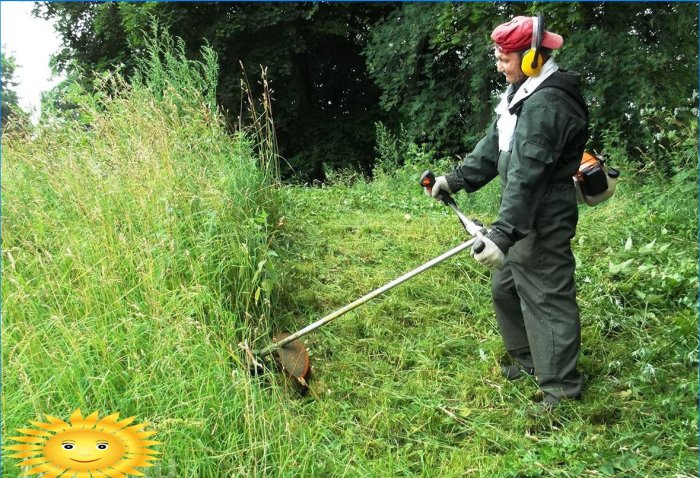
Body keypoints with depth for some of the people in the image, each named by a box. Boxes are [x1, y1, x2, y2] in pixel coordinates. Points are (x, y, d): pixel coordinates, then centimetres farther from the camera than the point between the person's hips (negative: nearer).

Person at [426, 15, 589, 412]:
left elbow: (526, 175, -30)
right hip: (522, 219, 11)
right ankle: (527, 359, 37)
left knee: (547, 298, -2)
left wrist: (503, 233, -34)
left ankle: (562, 387, 9)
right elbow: (493, 146, 17)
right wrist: (456, 179, 9)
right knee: (505, 289, 20)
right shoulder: (523, 95, 11)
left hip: (541, 224, -11)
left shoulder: (547, 104, -23)